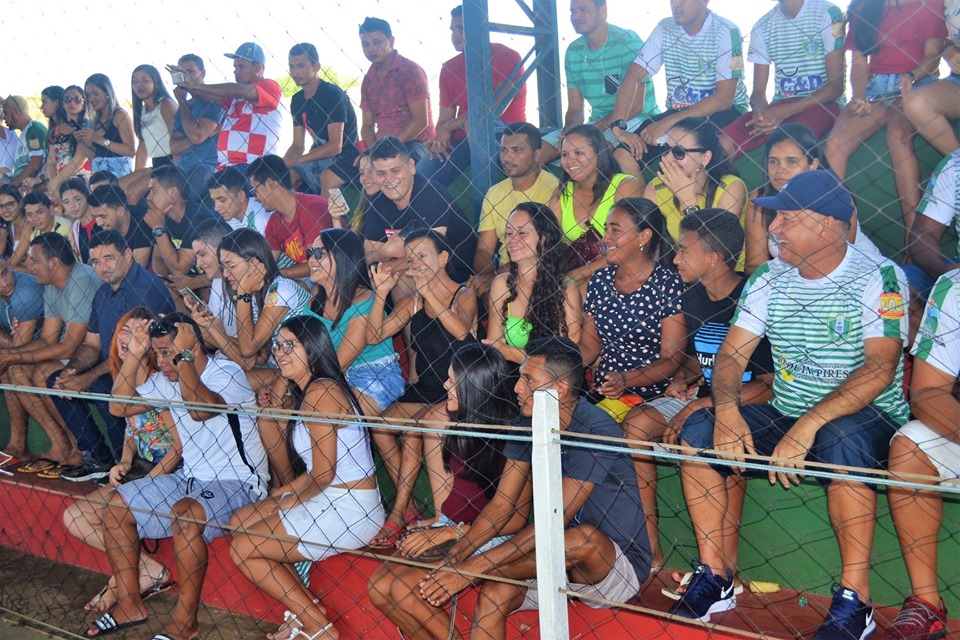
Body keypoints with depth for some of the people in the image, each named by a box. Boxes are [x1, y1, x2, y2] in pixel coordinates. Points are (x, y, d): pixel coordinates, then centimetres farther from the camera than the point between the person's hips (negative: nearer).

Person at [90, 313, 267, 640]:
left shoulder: (227, 374, -17)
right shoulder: (168, 380, 7)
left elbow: (200, 408, -36)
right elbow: (121, 405, 6)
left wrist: (183, 358, -30)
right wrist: (134, 355, -3)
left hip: (238, 485, -8)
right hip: (189, 479, 9)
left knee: (186, 515, -36)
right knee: (115, 504, 1)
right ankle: (130, 604, 7)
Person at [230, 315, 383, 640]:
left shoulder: (319, 393, -17)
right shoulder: (307, 392, 13)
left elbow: (324, 473, -18)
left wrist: (291, 501, -3)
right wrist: (279, 494, 10)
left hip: (349, 509, -10)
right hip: (331, 499, 10)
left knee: (243, 548, -2)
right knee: (240, 521, 15)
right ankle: (307, 608, 13)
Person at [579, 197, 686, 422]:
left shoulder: (668, 284, -8)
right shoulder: (600, 280, 9)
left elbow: (671, 359, -9)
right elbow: (589, 347, 13)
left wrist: (625, 379, -25)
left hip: (648, 394, -6)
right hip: (599, 388, 6)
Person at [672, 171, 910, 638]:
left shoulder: (877, 278, -12)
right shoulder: (768, 279, 5)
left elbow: (880, 369, -24)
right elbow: (731, 354, 0)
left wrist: (807, 427, -33)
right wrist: (727, 409, -22)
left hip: (868, 420, -5)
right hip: (785, 418, 5)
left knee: (840, 438, -39)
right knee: (698, 429, -16)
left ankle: (855, 600, -25)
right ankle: (715, 576, -10)